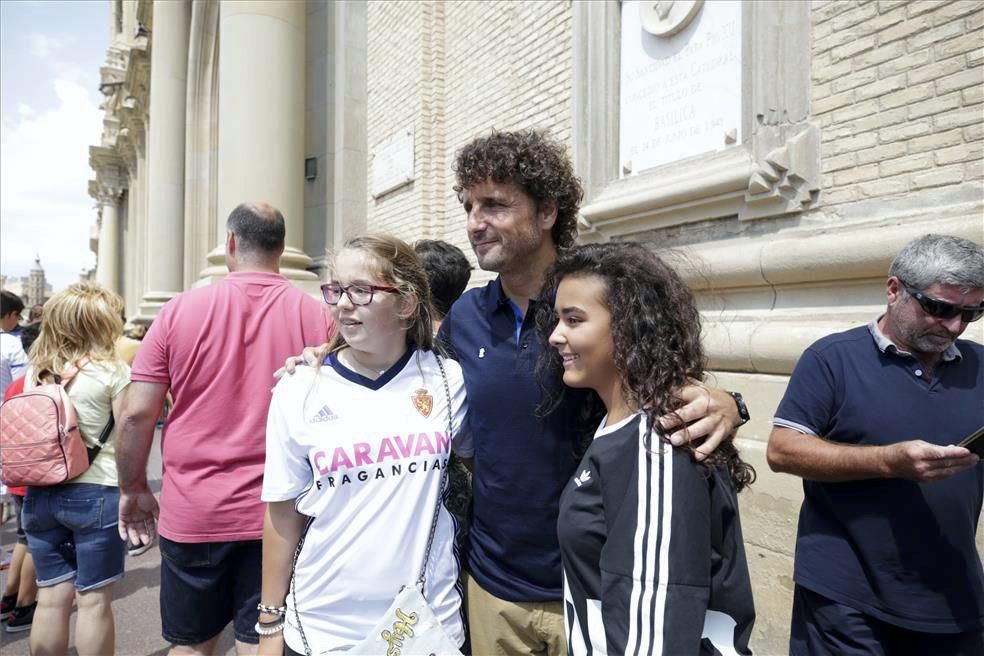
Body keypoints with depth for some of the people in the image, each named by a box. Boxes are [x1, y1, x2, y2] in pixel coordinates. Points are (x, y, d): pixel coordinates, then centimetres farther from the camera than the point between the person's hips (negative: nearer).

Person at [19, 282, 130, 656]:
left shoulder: (35, 373, 5)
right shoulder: (113, 371, -11)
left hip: (40, 493, 5)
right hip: (96, 493, -5)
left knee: (52, 596, 15)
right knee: (93, 600, 6)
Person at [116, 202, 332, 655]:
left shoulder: (181, 309, -5)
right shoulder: (314, 315, -7)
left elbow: (137, 414, -3)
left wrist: (134, 491, 11)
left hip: (192, 512, 1)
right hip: (278, 514, 0)